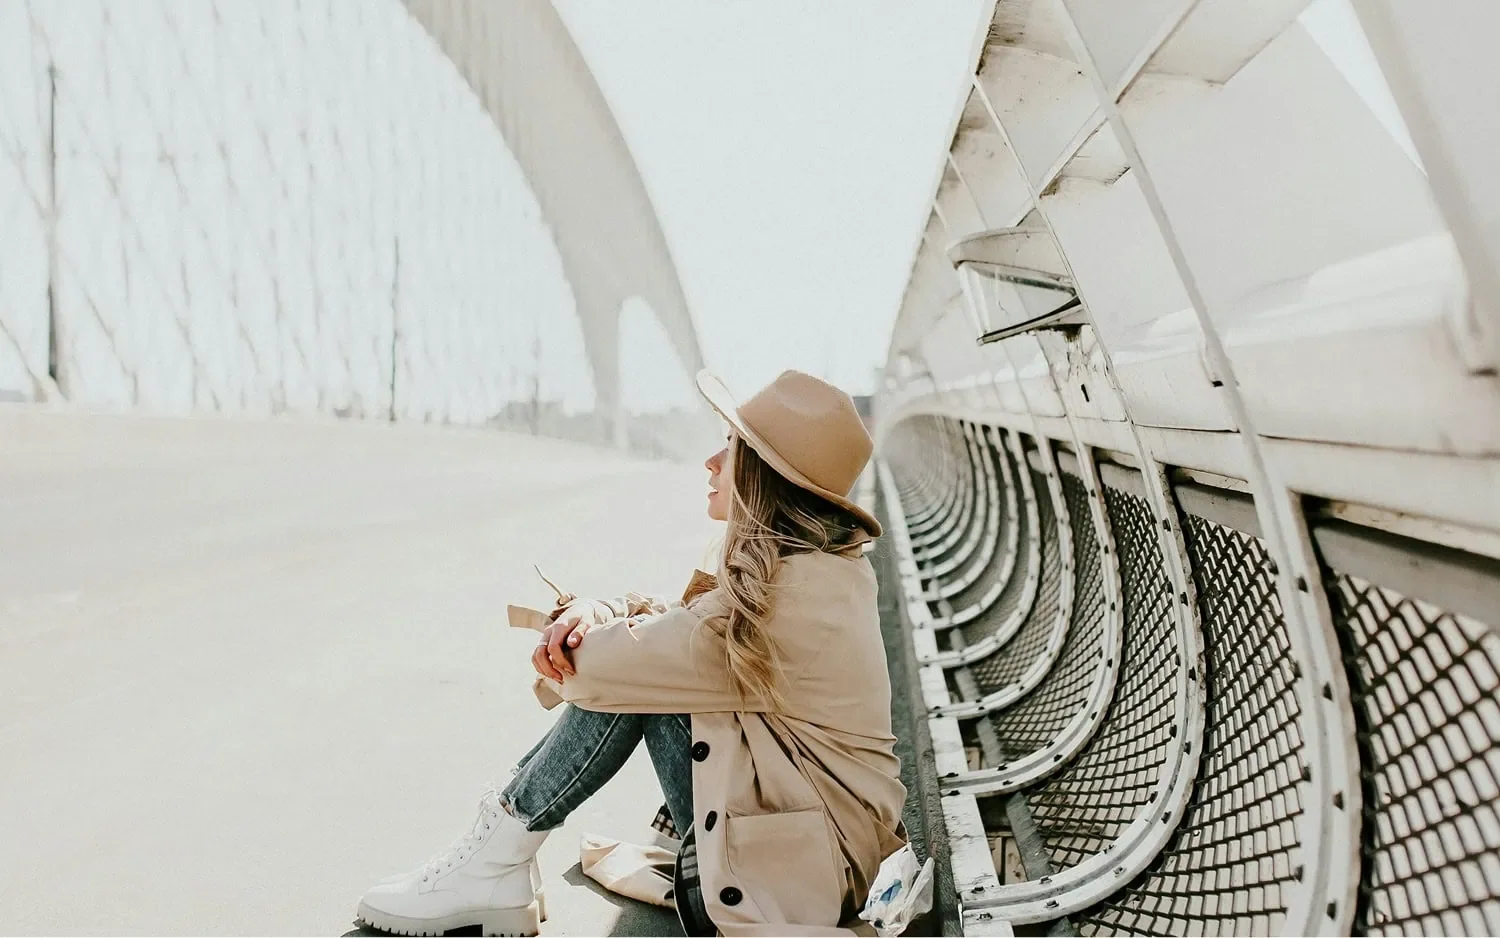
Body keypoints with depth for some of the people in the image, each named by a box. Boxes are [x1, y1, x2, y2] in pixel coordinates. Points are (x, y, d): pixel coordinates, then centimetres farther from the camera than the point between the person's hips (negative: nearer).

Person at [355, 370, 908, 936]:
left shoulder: (790, 596, -27)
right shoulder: (823, 565, 3)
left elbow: (608, 664, -23)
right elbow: (677, 623, 6)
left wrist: (558, 658, -1)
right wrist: (593, 612, -13)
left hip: (803, 871, -9)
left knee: (633, 673, -15)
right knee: (635, 659, -1)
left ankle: (498, 865, 0)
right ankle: (500, 849, 7)